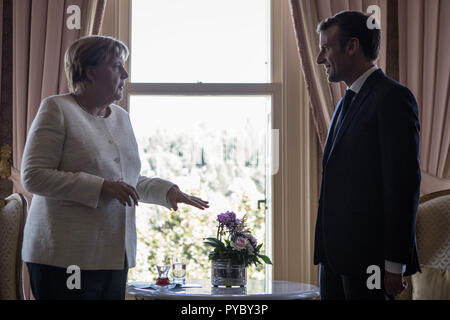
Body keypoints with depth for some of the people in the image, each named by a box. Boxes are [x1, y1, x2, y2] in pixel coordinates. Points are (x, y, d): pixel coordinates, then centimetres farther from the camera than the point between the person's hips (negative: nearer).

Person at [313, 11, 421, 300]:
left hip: (368, 256, -8)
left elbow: (405, 183, -16)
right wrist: (328, 251, 15)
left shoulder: (393, 98, -10)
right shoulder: (348, 102, 19)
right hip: (335, 254, 9)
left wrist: (395, 264, -18)